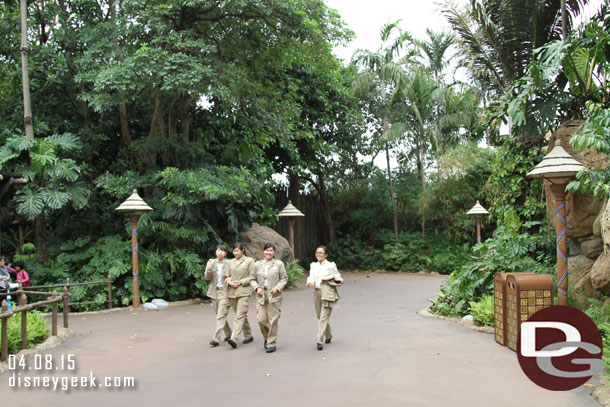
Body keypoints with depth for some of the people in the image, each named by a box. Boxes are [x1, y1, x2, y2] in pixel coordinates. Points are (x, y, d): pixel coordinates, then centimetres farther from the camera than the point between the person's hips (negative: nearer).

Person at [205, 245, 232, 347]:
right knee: (218, 315, 14)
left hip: (224, 292, -4)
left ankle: (216, 338, -10)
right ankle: (228, 334, 31)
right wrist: (209, 268, -17)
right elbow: (206, 277, -1)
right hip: (214, 292, 4)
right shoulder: (211, 262, 7)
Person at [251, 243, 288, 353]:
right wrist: (257, 288, -5)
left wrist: (277, 287, -11)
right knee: (261, 320, -2)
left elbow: (284, 278, 4)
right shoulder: (257, 264, 9)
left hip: (274, 297, -2)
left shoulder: (279, 263, 3)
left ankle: (271, 343, 10)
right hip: (261, 297, 2)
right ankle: (267, 338, 26)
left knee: (273, 321, -2)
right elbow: (253, 279, 13)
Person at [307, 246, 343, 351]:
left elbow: (339, 280, 1)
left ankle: (319, 341, -10)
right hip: (317, 293, 6)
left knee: (323, 318, -10)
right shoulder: (313, 265, 11)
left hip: (328, 294, -6)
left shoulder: (331, 265, -3)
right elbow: (311, 276, 10)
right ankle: (329, 336, 35)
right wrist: (310, 282, -12)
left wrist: (328, 281, -12)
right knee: (320, 317, 14)